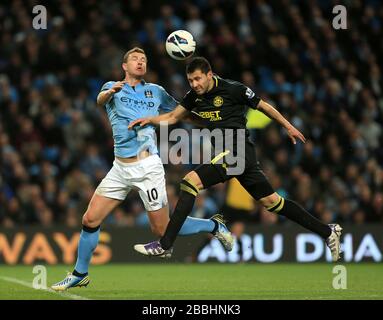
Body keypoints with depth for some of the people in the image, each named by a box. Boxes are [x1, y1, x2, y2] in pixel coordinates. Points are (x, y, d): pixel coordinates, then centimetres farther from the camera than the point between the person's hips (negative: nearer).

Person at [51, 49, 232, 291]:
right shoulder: (113, 87, 6)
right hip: (120, 168, 2)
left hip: (147, 166, -2)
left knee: (162, 230, -1)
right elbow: (101, 99, -18)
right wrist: (109, 92, -41)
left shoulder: (156, 91, 9)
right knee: (90, 219, -3)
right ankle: (80, 274, 13)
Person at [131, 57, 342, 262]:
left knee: (190, 182, -19)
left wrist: (288, 127, 12)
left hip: (238, 151, -8)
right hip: (227, 155, 8)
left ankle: (165, 244, -19)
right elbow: (173, 117, 18)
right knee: (271, 201, 11)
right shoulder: (194, 96, 10)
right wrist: (149, 120, 0)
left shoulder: (232, 89, -10)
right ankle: (327, 232, 20)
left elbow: (263, 106, 2)